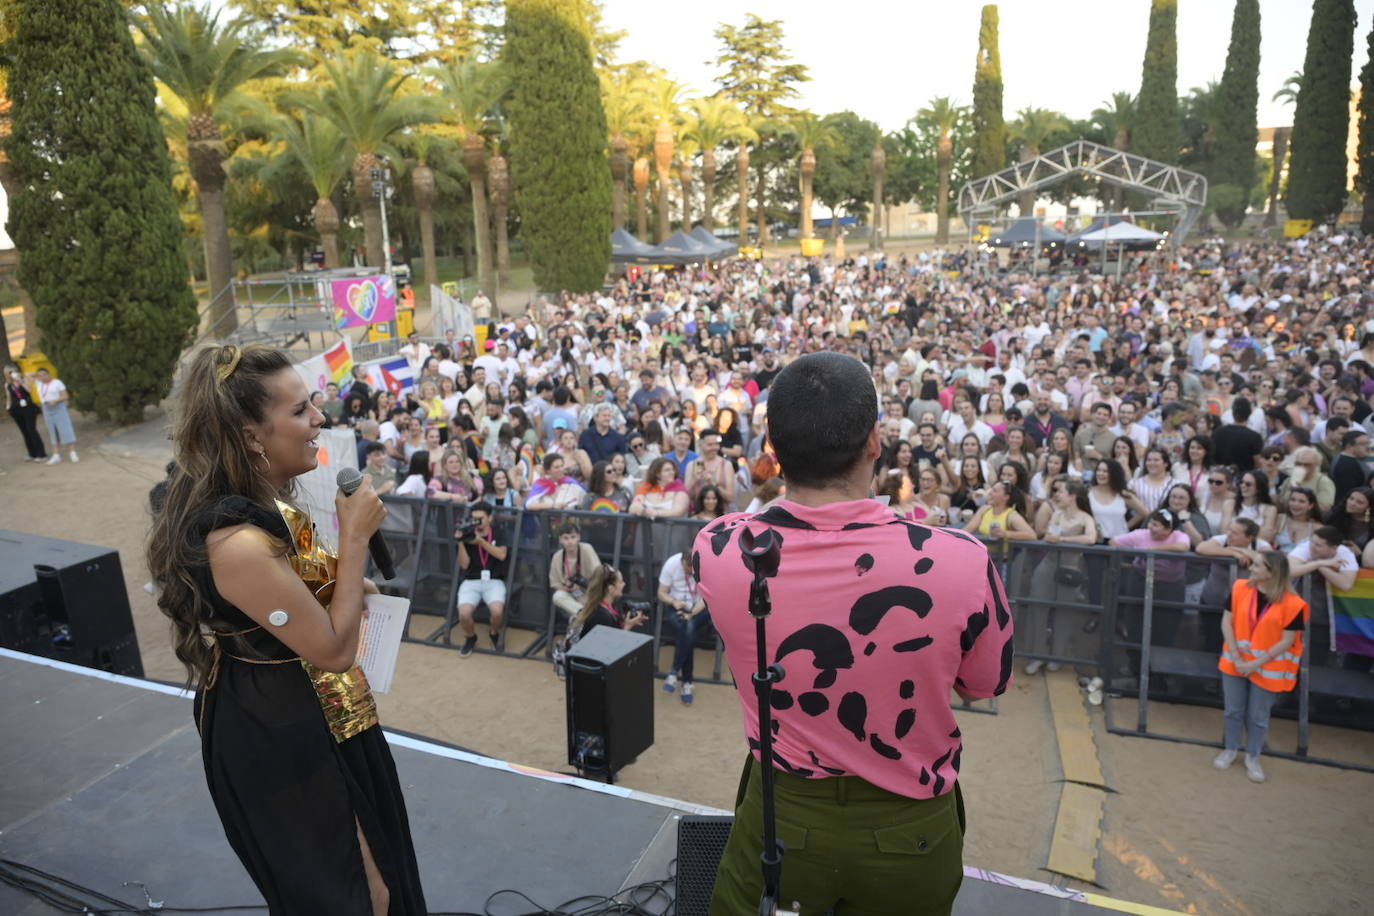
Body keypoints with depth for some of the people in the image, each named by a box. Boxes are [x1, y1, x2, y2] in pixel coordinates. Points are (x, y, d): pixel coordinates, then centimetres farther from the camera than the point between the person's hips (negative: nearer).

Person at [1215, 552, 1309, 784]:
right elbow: (1227, 622, -6)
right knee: (1233, 710, 15)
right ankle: (1230, 750, 35)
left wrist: (1255, 664, -15)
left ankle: (1252, 757, 31)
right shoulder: (1240, 588, -9)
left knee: (1258, 716, 12)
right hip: (1235, 662, 2)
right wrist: (1236, 658, -12)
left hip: (1267, 668, -2)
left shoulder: (1292, 604, -18)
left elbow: (1286, 641, -14)